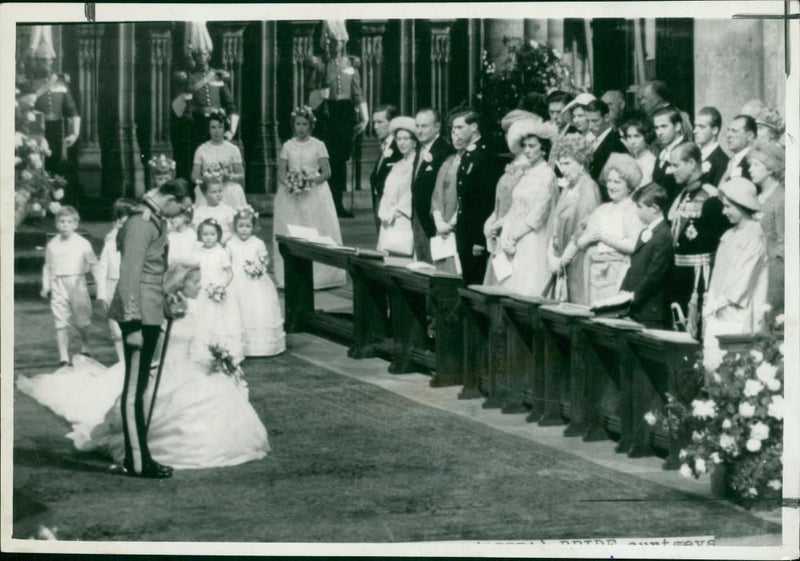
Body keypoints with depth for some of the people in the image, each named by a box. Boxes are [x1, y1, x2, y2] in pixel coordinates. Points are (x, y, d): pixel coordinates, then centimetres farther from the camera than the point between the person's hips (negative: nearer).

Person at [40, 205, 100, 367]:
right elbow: (47, 267, 13)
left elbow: (93, 265, 4)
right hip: (58, 286, 1)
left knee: (82, 322, 9)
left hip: (77, 283, -1)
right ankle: (64, 358, -1)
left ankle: (85, 350, 35)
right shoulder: (52, 245, 5)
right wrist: (46, 286, 6)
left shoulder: (83, 243, -1)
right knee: (61, 323, -4)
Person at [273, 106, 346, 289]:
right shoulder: (287, 146, 7)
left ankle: (319, 276, 0)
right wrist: (288, 183, -14)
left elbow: (327, 172, 0)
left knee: (317, 233, -4)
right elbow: (281, 172, 6)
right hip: (291, 195, 1)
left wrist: (312, 180, -17)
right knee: (289, 235, -3)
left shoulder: (318, 146, 3)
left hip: (315, 192, -1)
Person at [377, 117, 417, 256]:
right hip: (389, 225, 7)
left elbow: (413, 194, -12)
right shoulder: (396, 166, 21)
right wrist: (384, 213, 3)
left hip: (406, 222, -7)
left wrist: (395, 211, -9)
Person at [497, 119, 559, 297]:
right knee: (510, 292, 3)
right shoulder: (526, 174, 15)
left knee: (527, 293, -10)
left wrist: (512, 237, -7)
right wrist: (505, 237, 1)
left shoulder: (547, 175, -8)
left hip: (534, 243, -7)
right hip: (515, 244, 7)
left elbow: (537, 217, -12)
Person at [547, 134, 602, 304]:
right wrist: (552, 256, 2)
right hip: (562, 267, 7)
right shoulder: (567, 188, 15)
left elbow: (583, 232, -14)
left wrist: (563, 260, -11)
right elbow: (554, 225, 14)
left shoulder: (589, 188, -9)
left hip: (578, 264, -7)